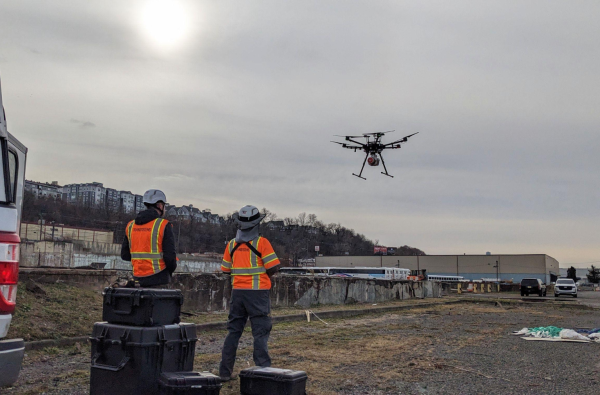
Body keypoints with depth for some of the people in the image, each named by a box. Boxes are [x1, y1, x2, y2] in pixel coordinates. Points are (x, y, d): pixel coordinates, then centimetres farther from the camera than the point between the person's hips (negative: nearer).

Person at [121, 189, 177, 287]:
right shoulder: (164, 226, -8)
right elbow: (170, 256, -12)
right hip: (158, 278, -5)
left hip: (138, 279, 5)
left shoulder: (130, 225, 9)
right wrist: (170, 270, 8)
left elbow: (125, 255, 12)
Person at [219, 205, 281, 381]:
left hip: (237, 292, 5)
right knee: (260, 333, 1)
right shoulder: (261, 242, -10)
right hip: (258, 292, -5)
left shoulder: (231, 244, 5)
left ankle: (225, 372, 18)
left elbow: (226, 270, 10)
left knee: (234, 331, 13)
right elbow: (274, 267, -13)